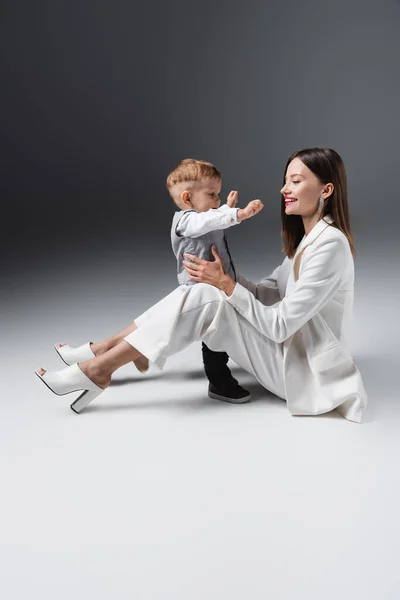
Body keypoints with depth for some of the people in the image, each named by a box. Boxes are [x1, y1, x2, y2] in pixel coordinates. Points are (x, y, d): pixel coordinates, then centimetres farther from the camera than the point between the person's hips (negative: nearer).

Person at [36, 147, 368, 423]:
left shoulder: (329, 245, -20)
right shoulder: (308, 237, 10)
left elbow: (280, 326, -23)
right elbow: (268, 294, 9)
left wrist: (225, 284, -19)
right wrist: (223, 275, -5)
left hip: (305, 372, -8)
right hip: (293, 352, 8)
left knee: (203, 299, -23)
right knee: (202, 292, -6)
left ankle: (99, 368, -15)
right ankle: (103, 350, -3)